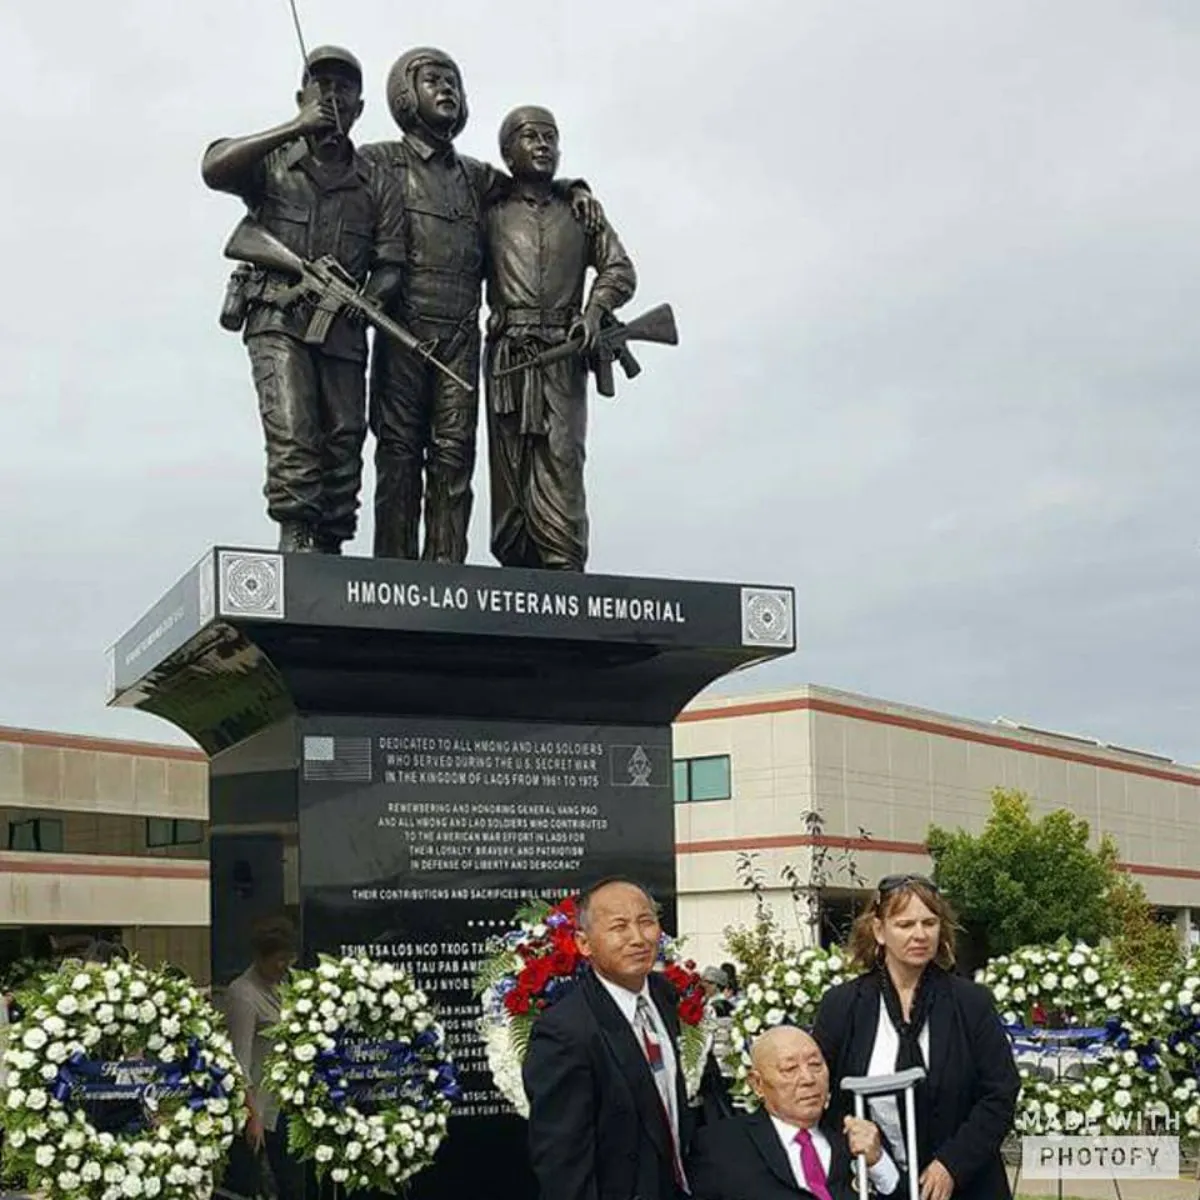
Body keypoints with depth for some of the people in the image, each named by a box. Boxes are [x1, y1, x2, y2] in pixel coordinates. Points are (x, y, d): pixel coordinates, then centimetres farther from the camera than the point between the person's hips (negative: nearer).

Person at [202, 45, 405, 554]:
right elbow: (214, 169, -14)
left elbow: (390, 265, 10)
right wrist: (295, 128, -16)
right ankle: (295, 536, -23)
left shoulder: (375, 186, 14)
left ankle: (330, 549, 7)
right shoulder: (272, 163, 7)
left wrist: (369, 296, -13)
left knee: (344, 443, 1)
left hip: (342, 327, 3)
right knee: (291, 432, -20)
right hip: (277, 317, -3)